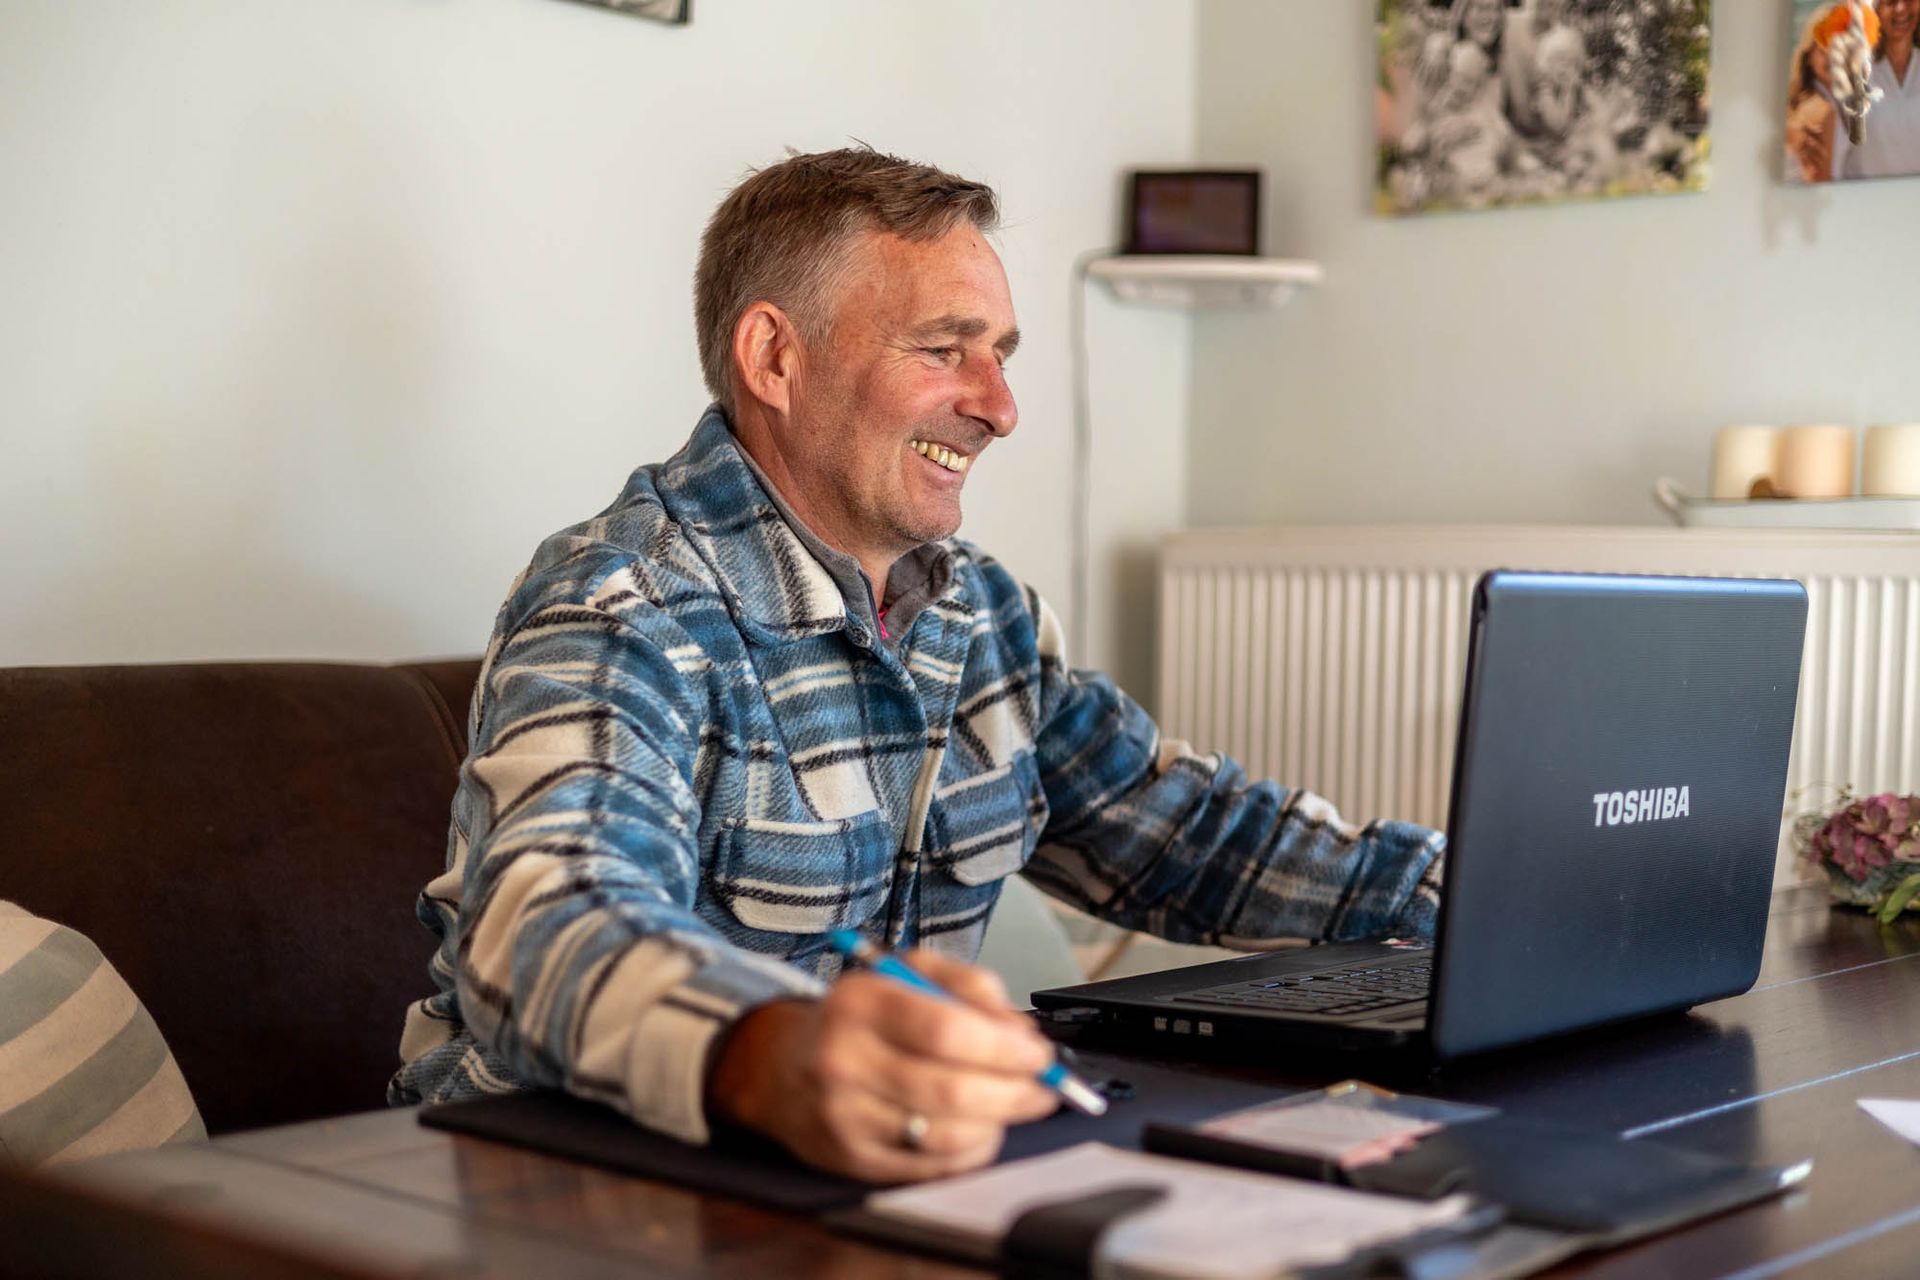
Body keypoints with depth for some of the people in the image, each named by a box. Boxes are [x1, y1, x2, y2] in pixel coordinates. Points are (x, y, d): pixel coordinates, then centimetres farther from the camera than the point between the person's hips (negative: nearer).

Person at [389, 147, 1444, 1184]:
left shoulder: (983, 611, 11)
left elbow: (1178, 834, 20)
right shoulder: (621, 618, -16)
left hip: (892, 1166, 6)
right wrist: (773, 1060, -54)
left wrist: (1465, 890, 8)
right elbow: (546, 929, -33)